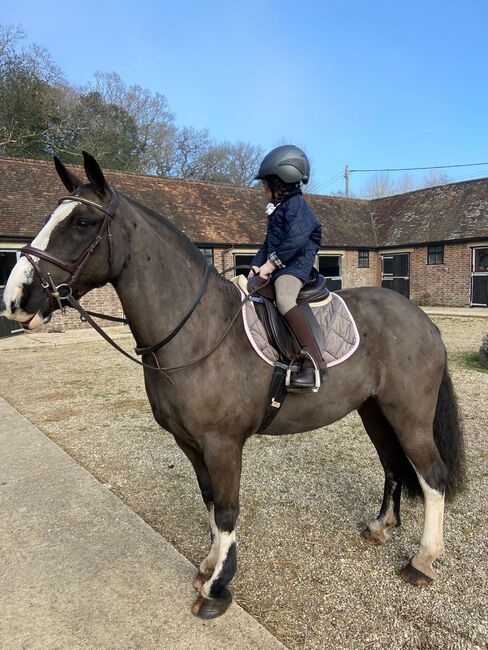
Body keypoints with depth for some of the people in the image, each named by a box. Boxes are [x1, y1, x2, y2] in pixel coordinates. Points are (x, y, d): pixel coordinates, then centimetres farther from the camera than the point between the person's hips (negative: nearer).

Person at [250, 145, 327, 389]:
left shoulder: (296, 204, -7)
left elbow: (295, 241, -20)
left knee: (284, 300, -35)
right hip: (275, 266, 11)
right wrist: (257, 264, 6)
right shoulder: (277, 209, 22)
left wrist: (272, 263, -19)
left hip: (294, 265, -11)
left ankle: (315, 363, -39)